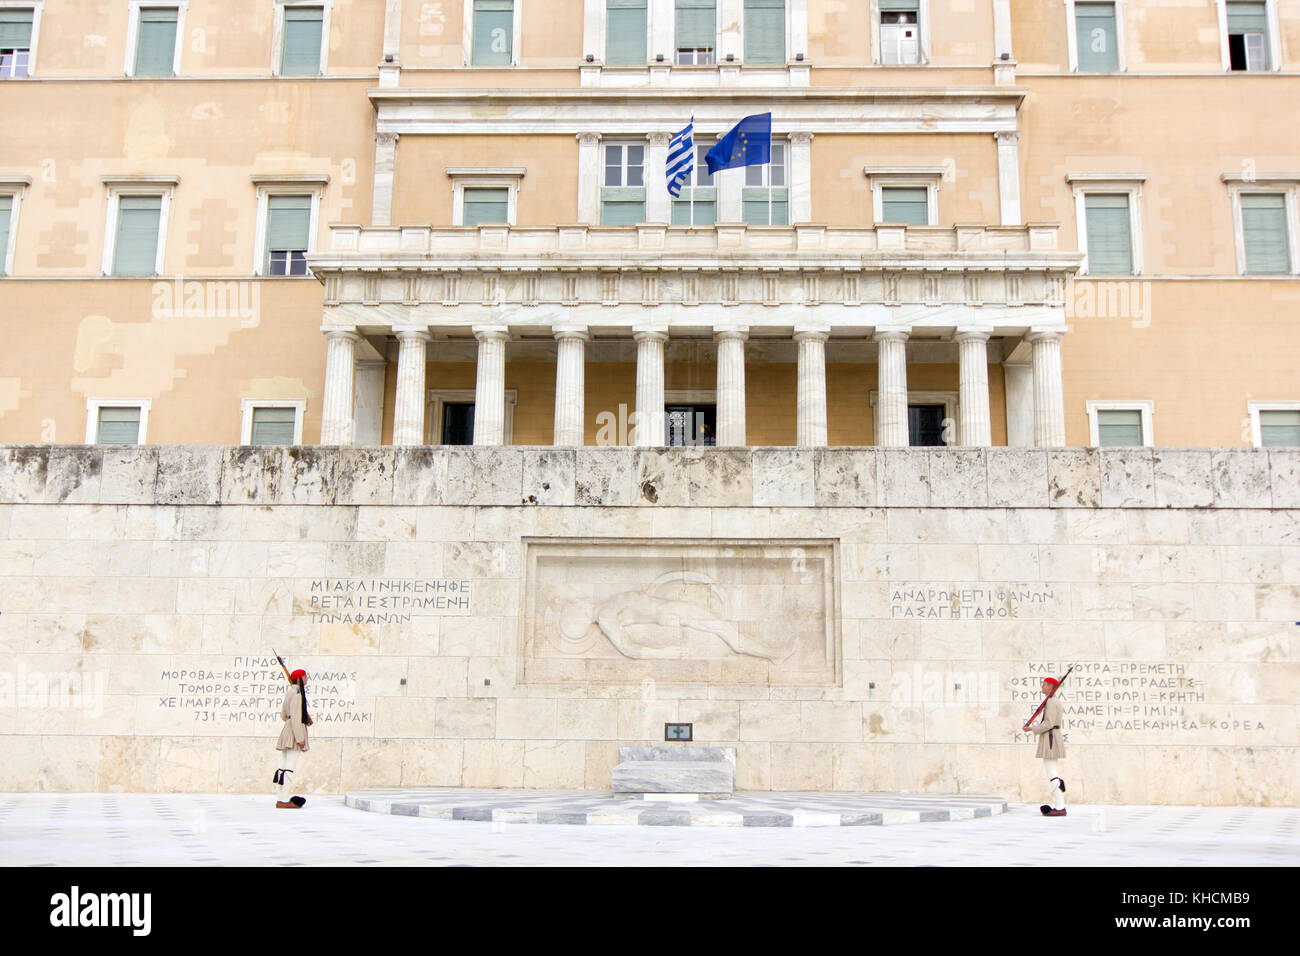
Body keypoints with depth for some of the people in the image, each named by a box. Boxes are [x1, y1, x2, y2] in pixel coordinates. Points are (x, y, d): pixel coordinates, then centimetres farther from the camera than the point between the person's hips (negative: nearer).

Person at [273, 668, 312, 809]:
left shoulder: (289, 692, 17)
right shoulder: (297, 693, -12)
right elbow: (295, 716, -18)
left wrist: (304, 717, 22)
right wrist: (300, 738, -19)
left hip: (287, 729, 10)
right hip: (296, 730, -10)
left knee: (284, 765, 10)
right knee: (290, 766, -10)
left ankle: (281, 800, 13)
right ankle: (284, 800, -11)